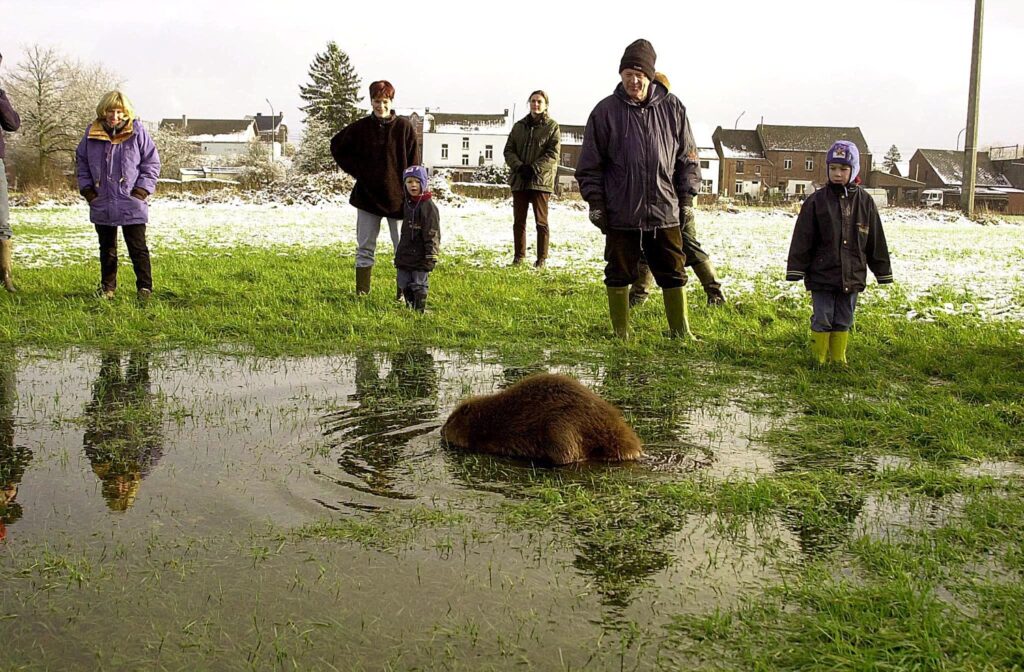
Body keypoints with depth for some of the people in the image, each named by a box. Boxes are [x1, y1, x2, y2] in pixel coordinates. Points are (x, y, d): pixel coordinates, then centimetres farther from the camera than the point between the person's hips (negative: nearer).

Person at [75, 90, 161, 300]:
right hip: (102, 204, 3)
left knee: (137, 248, -1)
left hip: (132, 205, -3)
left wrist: (141, 190, -8)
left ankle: (144, 287, 6)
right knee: (107, 249, 14)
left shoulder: (137, 132, -5)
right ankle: (107, 287, 24)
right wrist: (87, 189, 4)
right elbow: (81, 161, 14)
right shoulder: (92, 133, 3)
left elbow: (152, 162, -1)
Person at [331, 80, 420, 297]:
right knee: (365, 248, 7)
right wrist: (356, 170, 6)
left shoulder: (405, 128, -4)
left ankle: (405, 293, 8)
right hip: (367, 195, 2)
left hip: (397, 196, -2)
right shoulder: (361, 128, 1)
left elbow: (413, 166, -3)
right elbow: (337, 146, 16)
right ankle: (361, 293, 13)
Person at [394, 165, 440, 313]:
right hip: (404, 255, 7)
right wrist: (398, 253, 21)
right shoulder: (407, 204, 10)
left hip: (420, 257, -7)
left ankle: (420, 310, 10)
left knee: (419, 285, 0)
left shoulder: (428, 206, -13)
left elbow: (433, 235, -15)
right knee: (404, 284, 13)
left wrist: (431, 257, -17)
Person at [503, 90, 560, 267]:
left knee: (541, 221, 0)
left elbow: (553, 154, -8)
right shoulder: (519, 126, 13)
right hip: (519, 180, 4)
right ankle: (519, 255, 17)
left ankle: (541, 258, 7)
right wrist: (519, 166, -10)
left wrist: (533, 168, -17)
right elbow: (509, 150, 8)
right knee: (518, 221, 8)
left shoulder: (552, 126, 1)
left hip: (541, 180, -4)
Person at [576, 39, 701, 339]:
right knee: (619, 275, 7)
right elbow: (590, 164, 2)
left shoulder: (672, 108, 3)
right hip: (621, 213, -1)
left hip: (665, 212, 1)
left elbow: (688, 158, 9)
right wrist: (595, 203, -3)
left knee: (673, 273, 8)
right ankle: (620, 334, 19)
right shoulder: (606, 111, -2)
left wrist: (687, 199, 5)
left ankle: (681, 332, 20)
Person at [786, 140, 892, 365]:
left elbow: (876, 240, 8)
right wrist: (795, 269, -7)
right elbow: (802, 238, -3)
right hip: (822, 276, -2)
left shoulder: (864, 201, 3)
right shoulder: (816, 201, -4)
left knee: (844, 321, 11)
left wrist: (883, 272, 9)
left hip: (852, 276, 2)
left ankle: (838, 359, 23)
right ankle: (819, 359, 15)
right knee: (822, 320, 3)